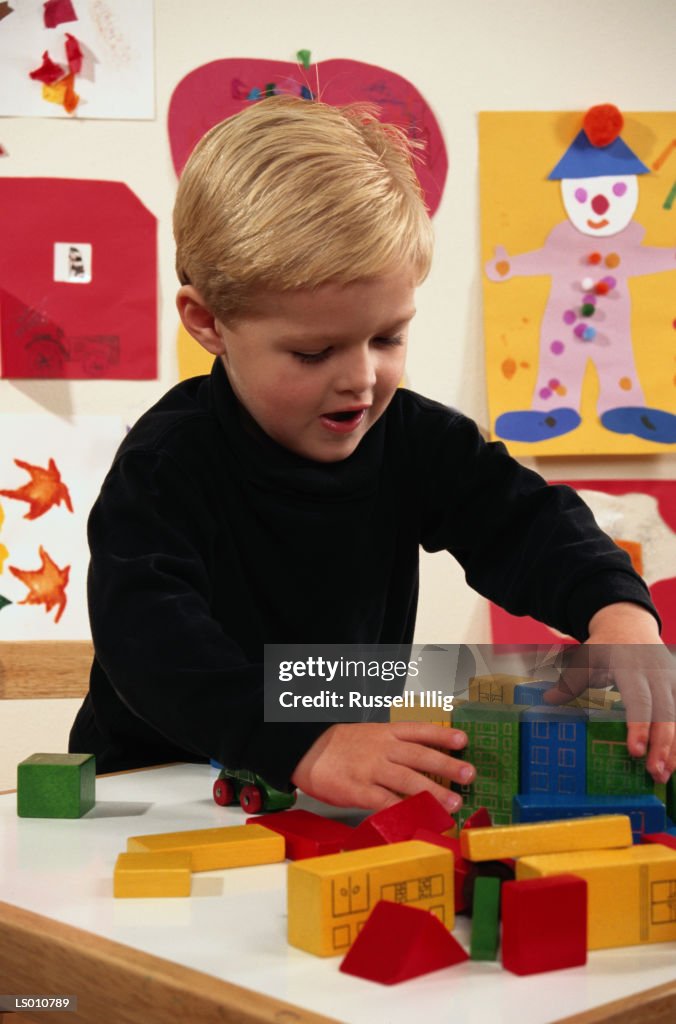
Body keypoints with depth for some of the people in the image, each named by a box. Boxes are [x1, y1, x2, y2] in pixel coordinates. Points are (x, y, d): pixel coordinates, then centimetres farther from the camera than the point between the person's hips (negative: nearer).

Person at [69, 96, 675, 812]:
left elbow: (525, 525, -7)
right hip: (161, 784, -2)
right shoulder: (167, 462, -19)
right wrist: (307, 746, -46)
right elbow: (146, 636, -32)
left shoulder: (416, 439, -3)